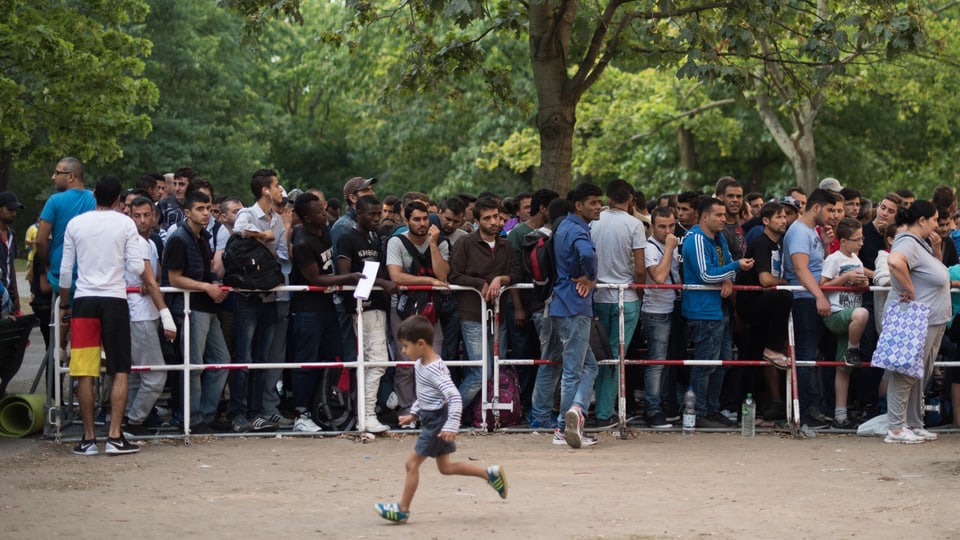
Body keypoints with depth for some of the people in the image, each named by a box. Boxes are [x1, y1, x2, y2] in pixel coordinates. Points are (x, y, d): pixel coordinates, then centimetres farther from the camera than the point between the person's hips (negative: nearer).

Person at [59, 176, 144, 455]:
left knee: (85, 373, 2)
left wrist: (64, 305, 17)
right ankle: (115, 437, -4)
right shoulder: (125, 224, -1)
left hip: (84, 300, 2)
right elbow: (136, 267, -5)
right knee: (120, 371, 4)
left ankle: (89, 439, 3)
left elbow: (65, 270, 6)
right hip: (114, 299, -1)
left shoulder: (76, 224, 4)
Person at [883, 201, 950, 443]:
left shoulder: (921, 244, 16)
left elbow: (934, 272, 29)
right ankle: (896, 429, -5)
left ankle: (914, 424, 21)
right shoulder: (908, 244, -16)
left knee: (921, 375, 14)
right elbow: (894, 261, -38)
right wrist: (909, 289, -28)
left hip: (932, 322, 10)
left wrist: (936, 250, 10)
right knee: (906, 375, -7)